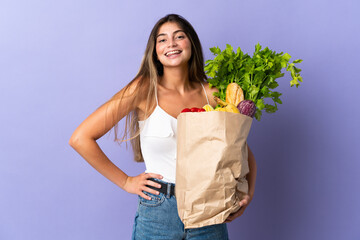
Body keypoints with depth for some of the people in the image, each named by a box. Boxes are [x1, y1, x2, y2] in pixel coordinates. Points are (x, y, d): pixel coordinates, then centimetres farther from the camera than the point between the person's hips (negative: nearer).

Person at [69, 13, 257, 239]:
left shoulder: (211, 94, 0)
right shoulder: (145, 90, -8)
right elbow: (81, 138, -9)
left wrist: (248, 193, -6)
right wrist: (125, 181, -5)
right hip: (158, 212, -2)